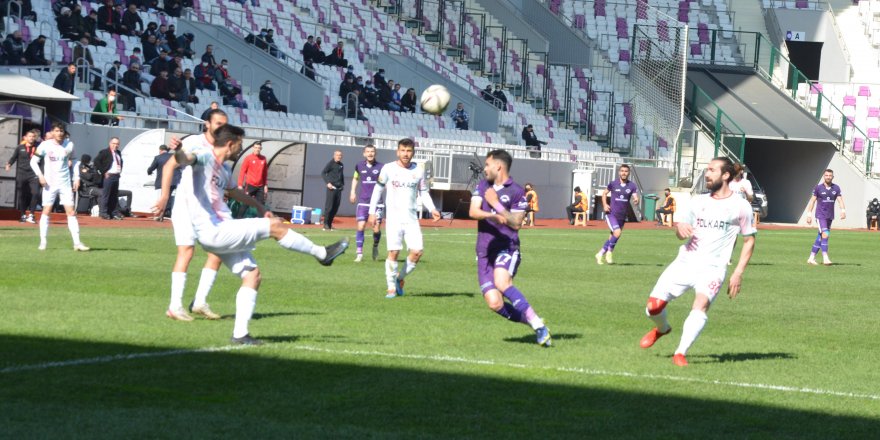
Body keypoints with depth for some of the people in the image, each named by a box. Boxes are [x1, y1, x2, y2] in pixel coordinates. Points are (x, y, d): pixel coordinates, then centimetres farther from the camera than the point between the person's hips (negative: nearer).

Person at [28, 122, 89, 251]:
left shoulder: (69, 145, 1)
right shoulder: (45, 145, -5)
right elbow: (33, 161, -1)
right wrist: (40, 175, -13)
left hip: (65, 184, 2)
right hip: (49, 183, -2)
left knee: (71, 212, -3)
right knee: (46, 211, -1)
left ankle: (77, 242, -4)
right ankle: (43, 242, 6)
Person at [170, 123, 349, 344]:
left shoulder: (223, 169, 19)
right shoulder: (205, 157, -11)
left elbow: (232, 191, 41)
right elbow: (188, 158, -36)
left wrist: (259, 206, 51)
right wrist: (180, 154, -60)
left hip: (222, 233, 11)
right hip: (213, 231, -11)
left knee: (252, 274, 8)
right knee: (275, 225, -10)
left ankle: (240, 334, 8)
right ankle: (322, 253, 6)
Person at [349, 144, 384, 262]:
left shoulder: (381, 167, -3)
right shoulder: (359, 166, 5)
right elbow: (355, 178, 24)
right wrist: (353, 192, 15)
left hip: (377, 202, -1)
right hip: (363, 201, 1)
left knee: (376, 229, -2)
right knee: (360, 226, -9)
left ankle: (375, 247, 27)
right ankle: (359, 253, -2)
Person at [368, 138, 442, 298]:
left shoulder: (419, 171, 5)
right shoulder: (389, 169, -1)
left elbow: (424, 193, 12)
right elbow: (378, 189, 7)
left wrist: (432, 209, -3)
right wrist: (372, 212, 3)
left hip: (411, 218, 2)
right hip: (393, 217, -2)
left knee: (417, 251, -9)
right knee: (393, 251, -10)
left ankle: (400, 278, 13)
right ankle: (391, 288, 1)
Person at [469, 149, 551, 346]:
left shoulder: (517, 192, -1)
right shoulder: (483, 186, 14)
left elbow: (516, 223, -7)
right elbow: (473, 211, -2)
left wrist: (497, 205, -13)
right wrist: (492, 216, -21)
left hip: (507, 247, -5)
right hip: (485, 251, 5)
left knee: (502, 282, -34)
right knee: (494, 304, -11)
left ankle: (537, 324, -30)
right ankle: (531, 322, 9)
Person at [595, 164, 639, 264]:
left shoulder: (632, 186, -1)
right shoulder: (613, 184, -3)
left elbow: (635, 197, -9)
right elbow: (604, 193, 11)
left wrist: (636, 200, -33)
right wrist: (604, 205, -4)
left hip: (622, 216, 4)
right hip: (611, 214, -3)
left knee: (613, 237, 11)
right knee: (617, 232, -23)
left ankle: (600, 254, 28)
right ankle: (609, 252, -3)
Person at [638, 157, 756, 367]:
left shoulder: (740, 207, 0)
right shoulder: (698, 202, 13)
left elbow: (749, 240, 5)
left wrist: (738, 273, -4)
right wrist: (679, 227, -4)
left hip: (712, 268, -4)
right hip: (685, 262, 4)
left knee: (701, 304, -31)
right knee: (654, 306, -5)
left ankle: (680, 353, -28)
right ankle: (662, 329, 29)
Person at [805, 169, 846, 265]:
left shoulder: (836, 188, 5)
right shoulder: (818, 188, -2)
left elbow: (840, 200, -4)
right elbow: (812, 201, 1)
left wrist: (843, 211, -21)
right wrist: (809, 215, -3)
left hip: (830, 217, 4)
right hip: (820, 216, -4)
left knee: (820, 237, 8)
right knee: (825, 235, -17)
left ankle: (811, 258, 15)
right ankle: (825, 258, -19)